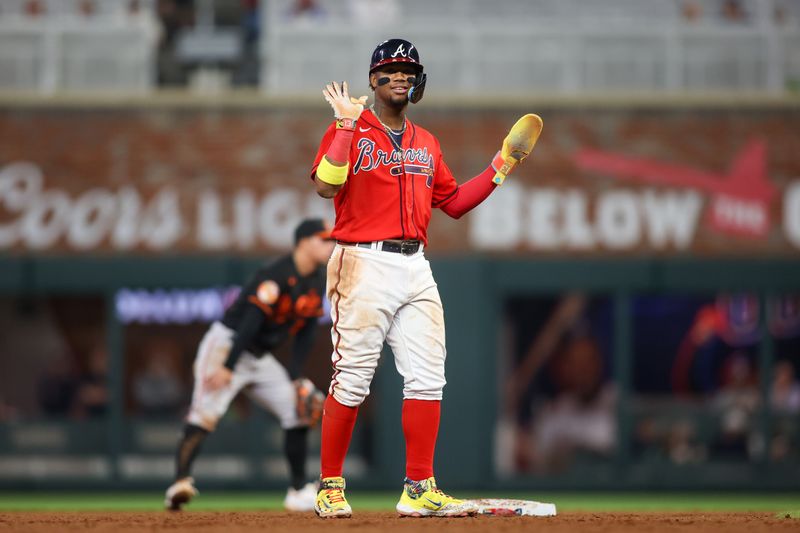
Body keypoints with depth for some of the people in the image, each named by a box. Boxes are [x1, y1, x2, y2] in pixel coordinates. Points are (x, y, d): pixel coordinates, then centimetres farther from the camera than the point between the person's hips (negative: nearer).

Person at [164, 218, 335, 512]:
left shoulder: (317, 283, 6)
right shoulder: (278, 275, -22)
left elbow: (305, 333, 10)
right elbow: (251, 321, -27)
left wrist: (295, 378, 2)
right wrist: (228, 368, -31)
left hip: (261, 356, 9)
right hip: (226, 344, -9)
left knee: (300, 411, 7)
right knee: (205, 413, -25)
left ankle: (299, 493, 16)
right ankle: (181, 482, -38)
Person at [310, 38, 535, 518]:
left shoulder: (426, 144, 19)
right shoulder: (349, 131, -1)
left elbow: (453, 202, 24)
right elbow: (326, 185, -18)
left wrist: (499, 170, 15)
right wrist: (348, 124, -20)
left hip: (416, 268, 6)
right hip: (365, 265, -6)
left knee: (427, 379, 0)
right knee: (352, 379, -6)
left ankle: (420, 491, 4)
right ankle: (331, 488, 3)